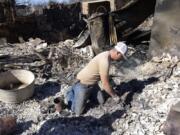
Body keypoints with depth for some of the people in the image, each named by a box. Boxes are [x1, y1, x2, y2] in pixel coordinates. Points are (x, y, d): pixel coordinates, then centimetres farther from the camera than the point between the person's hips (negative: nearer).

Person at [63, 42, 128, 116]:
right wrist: (114, 96, -11)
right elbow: (105, 84, -26)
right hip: (83, 84, -9)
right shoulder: (105, 61, -32)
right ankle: (70, 94, 18)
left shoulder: (107, 55, -1)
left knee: (101, 101, 13)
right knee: (78, 112, -8)